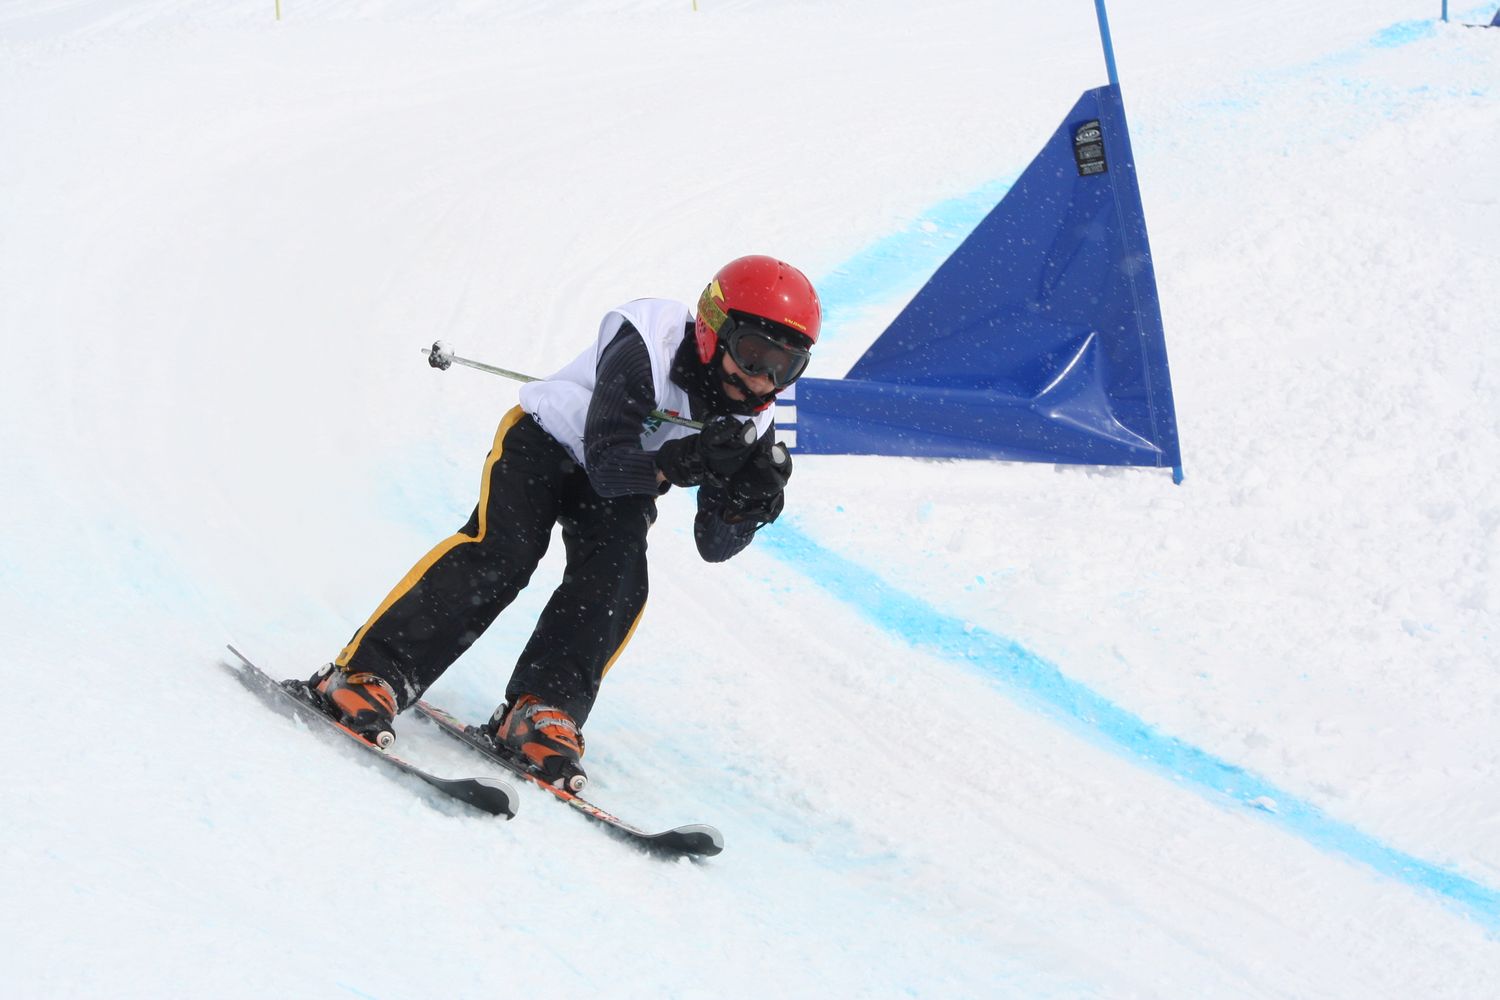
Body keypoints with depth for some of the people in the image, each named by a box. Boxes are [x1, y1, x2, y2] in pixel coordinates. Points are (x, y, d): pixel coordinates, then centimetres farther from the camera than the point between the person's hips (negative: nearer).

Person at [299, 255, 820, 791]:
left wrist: (749, 501, -34)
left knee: (617, 579, -25)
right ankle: (370, 674, -30)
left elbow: (714, 545, -14)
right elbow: (607, 463, -34)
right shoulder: (647, 348, -32)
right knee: (502, 550, -27)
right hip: (547, 442, -4)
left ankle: (543, 710, -29)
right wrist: (679, 463, -50)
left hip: (622, 486, 5)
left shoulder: (751, 421, -16)